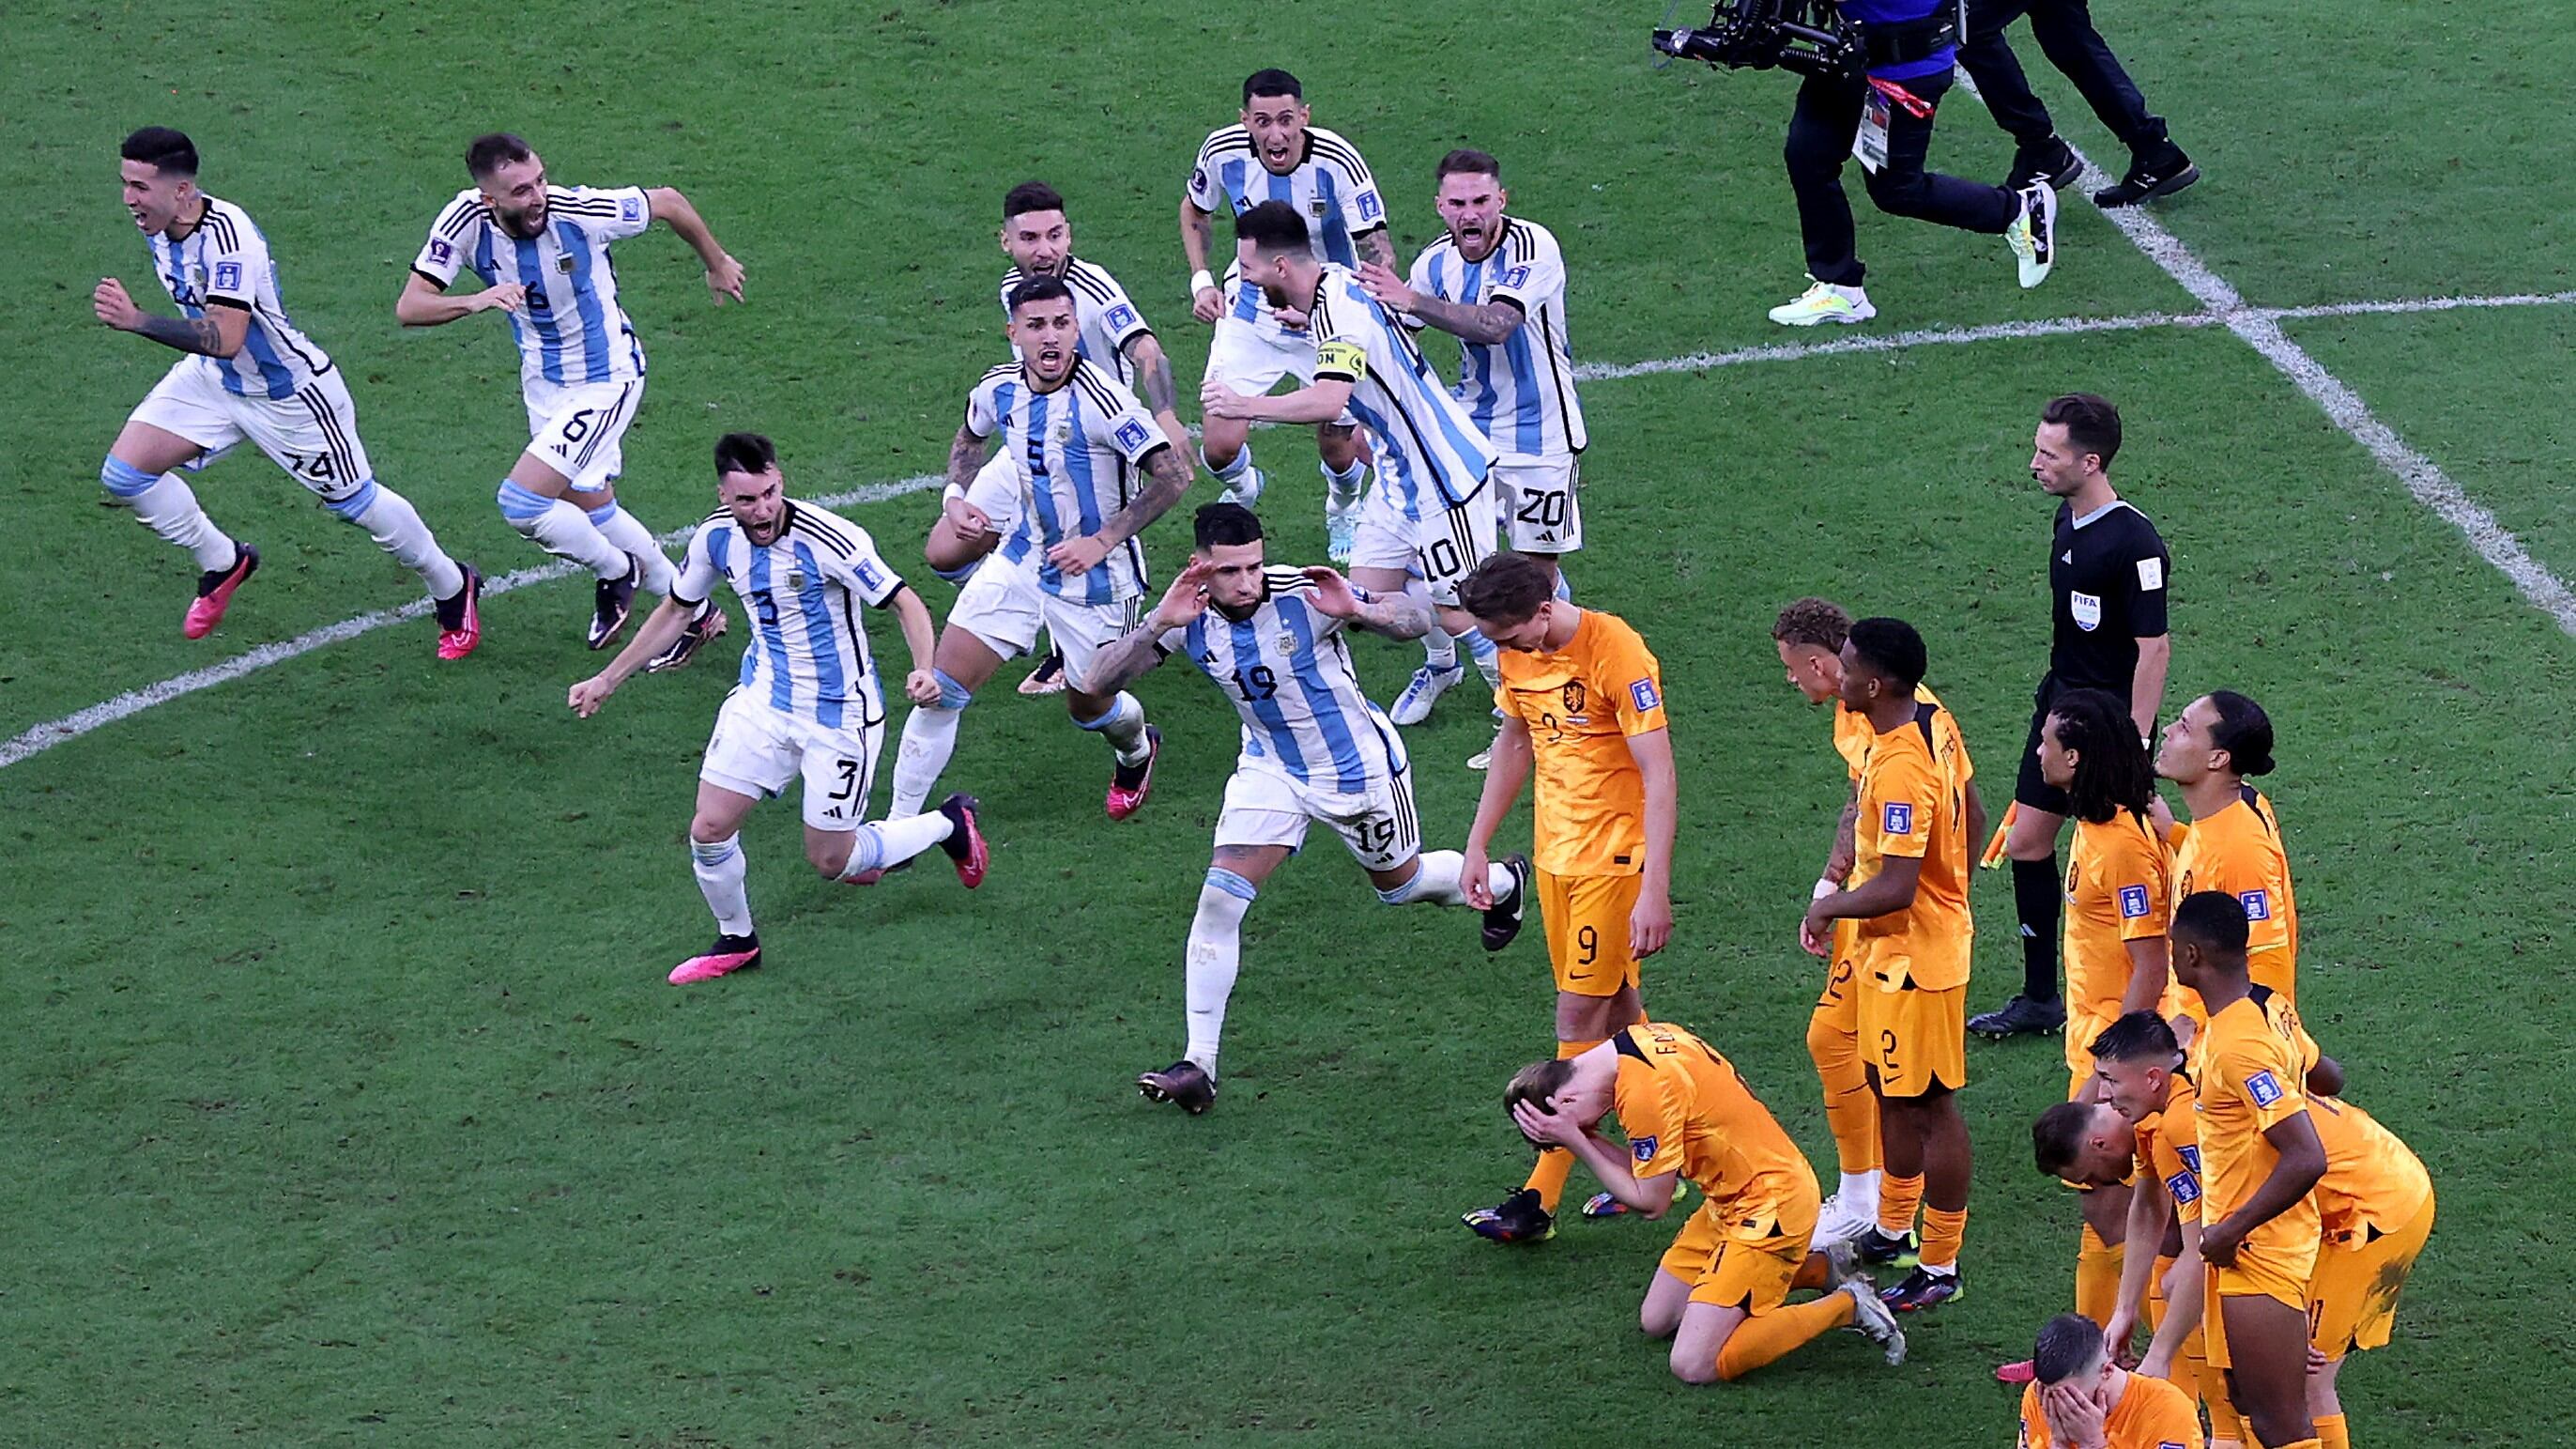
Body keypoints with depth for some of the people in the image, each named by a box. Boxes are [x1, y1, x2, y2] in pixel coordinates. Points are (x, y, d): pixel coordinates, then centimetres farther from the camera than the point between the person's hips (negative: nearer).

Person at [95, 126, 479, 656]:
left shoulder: (225, 235, -35)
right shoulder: (154, 222, -9)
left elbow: (225, 339, -42)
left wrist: (138, 321, -49)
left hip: (289, 389, -8)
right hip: (212, 377, 8)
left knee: (354, 502, 8)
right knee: (124, 473, -5)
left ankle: (454, 588, 33)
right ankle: (222, 563, 19)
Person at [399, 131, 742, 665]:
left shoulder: (580, 210, -29)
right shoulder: (466, 221, -19)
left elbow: (667, 202, -11)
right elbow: (409, 307, -21)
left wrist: (717, 264, 6)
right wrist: (475, 301, -41)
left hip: (607, 379, -6)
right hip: (543, 380, 6)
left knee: (520, 502, -15)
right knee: (590, 508, 18)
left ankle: (616, 571, 14)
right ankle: (695, 613, 36)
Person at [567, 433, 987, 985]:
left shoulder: (829, 540, -26)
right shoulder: (716, 537, -7)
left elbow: (904, 602, -19)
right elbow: (676, 610, 10)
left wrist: (923, 670, -38)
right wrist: (607, 680, 13)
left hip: (840, 712, -5)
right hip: (763, 698, 5)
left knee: (831, 861, 2)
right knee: (709, 830, -4)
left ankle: (950, 823, 28)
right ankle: (736, 941, 24)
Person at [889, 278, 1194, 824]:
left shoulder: (1100, 399, -26)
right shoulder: (999, 389, -5)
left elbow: (1173, 475, -26)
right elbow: (969, 439, 19)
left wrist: (1103, 541, -25)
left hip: (1096, 575, -5)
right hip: (1023, 558, 5)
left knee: (1088, 704, 14)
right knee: (941, 686, -6)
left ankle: (1137, 750, 52)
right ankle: (899, 824, 3)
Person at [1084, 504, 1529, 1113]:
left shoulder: (1304, 596, -29)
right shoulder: (1190, 618, -18)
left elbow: (1417, 619, -24)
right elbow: (1101, 680, -24)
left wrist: (1359, 610, -45)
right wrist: (1158, 626, -40)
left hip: (1358, 766, -3)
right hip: (1271, 768, 3)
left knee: (1401, 884, 20)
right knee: (1220, 898, -13)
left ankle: (1504, 883, 54)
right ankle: (1199, 1065, -8)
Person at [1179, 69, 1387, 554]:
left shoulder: (1336, 160, -27)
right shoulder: (1223, 151, -17)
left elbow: (1379, 252, -24)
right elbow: (1194, 210, 7)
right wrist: (1201, 279, -6)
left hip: (1330, 318, -1)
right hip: (1251, 313, 2)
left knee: (1338, 449, 5)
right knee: (1220, 446, -8)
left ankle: (1343, 511, 44)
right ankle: (1243, 489, 32)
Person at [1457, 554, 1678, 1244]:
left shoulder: (1616, 654, -22)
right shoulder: (1519, 652, 1)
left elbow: (1659, 778, -23)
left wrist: (1653, 892, -27)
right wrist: (1478, 844, 17)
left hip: (1616, 854, -7)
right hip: (1555, 847, 7)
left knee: (1581, 1013, -6)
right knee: (1614, 1007, 14)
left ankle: (1540, 1199, -4)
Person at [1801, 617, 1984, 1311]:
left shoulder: (1900, 770, -30)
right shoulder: (1934, 723, 0)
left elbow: (1896, 888, -32)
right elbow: (1972, 815, 13)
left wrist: (1828, 907, -16)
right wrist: (1951, 892, 22)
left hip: (1915, 957, -10)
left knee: (1928, 1103, 2)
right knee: (1890, 1088, 22)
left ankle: (1941, 1268, 13)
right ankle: (1895, 1229, 39)